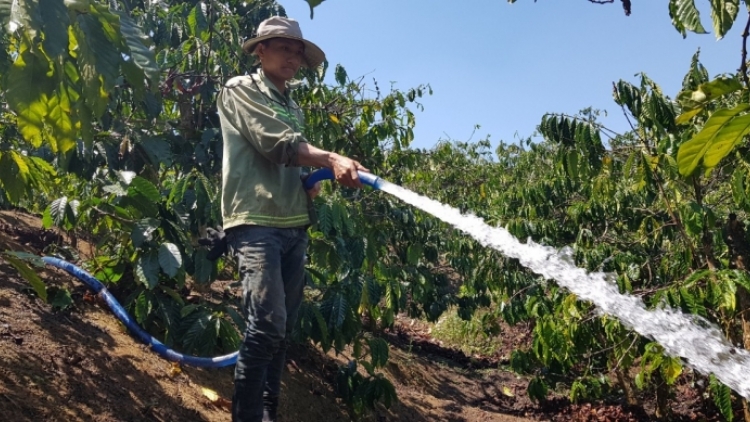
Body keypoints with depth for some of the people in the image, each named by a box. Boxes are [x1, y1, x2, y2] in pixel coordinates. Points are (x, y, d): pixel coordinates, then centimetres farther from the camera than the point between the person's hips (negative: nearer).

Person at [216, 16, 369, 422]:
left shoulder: (294, 107, 23)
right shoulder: (241, 90, 3)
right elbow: (276, 143, -12)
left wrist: (313, 182, 3)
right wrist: (332, 159, -20)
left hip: (294, 226, 7)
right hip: (255, 223, -7)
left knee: (283, 328, 9)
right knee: (267, 324, -16)